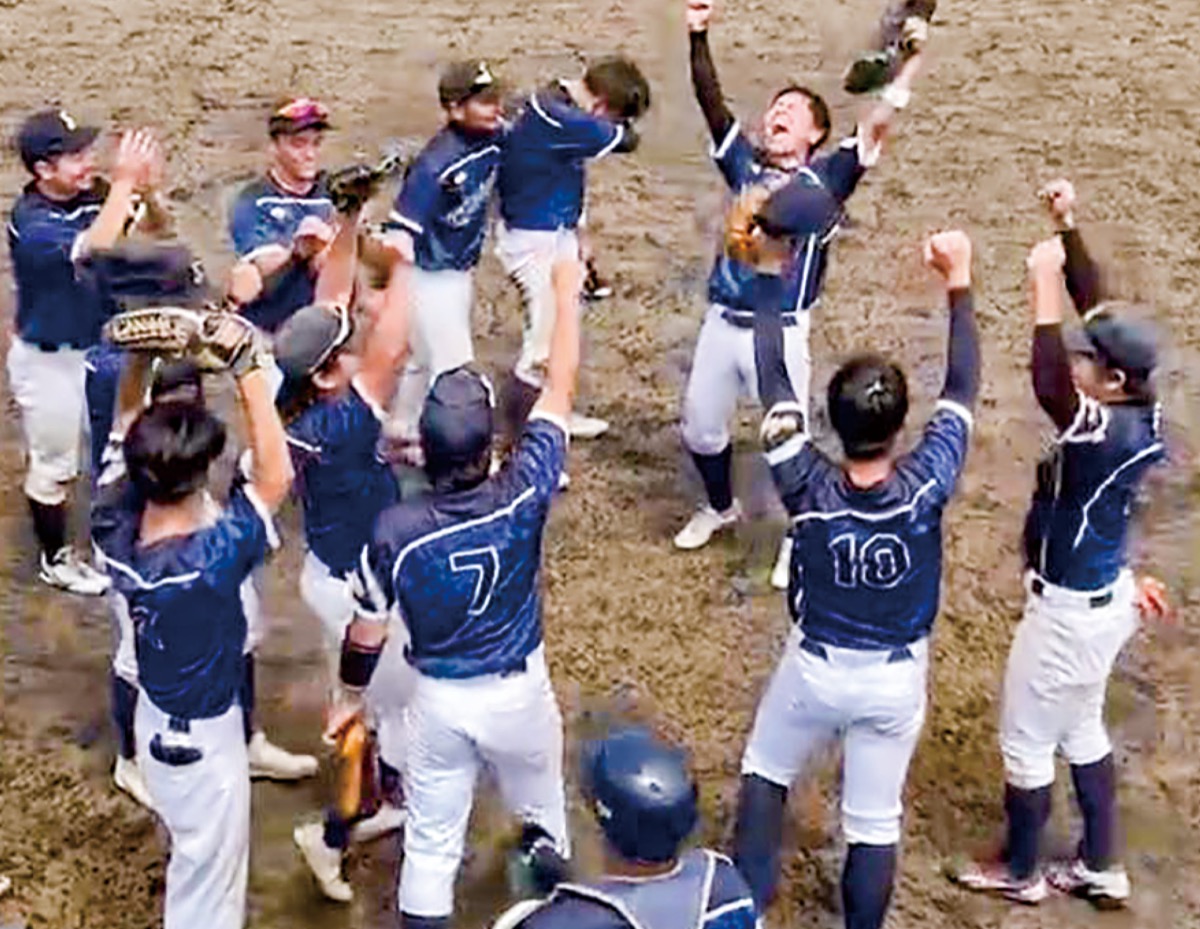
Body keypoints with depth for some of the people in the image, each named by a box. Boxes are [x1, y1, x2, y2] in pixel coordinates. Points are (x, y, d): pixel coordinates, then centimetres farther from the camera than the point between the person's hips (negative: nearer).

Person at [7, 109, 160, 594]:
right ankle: (55, 558, 32)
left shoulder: (96, 194, -10)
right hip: (49, 361, -6)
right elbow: (94, 250, -43)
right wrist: (124, 181, -40)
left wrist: (146, 187, -26)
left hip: (103, 348, 6)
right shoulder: (30, 220, -27)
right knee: (54, 466, 12)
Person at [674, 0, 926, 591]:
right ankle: (720, 507, 44)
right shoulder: (746, 166, 8)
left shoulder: (825, 180, 0)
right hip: (721, 324, 4)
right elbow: (712, 103, 0)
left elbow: (872, 131, -13)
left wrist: (905, 79, -26)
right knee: (699, 427, 17)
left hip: (780, 334, -4)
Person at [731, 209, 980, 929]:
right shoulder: (926, 487, -27)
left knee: (765, 772, 26)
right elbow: (963, 390, -15)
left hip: (816, 667, 0)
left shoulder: (808, 488, -28)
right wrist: (959, 284, -8)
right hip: (898, 677, 0)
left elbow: (775, 383, -19)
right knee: (875, 819, 15)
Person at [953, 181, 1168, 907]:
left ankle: (1021, 872, 34)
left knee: (1026, 740, 12)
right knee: (1082, 729, 26)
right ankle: (1102, 869, 40)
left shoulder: (1111, 432, -33)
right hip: (1105, 598, 9)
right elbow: (1100, 308, -2)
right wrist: (1068, 225, -6)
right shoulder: (1138, 412, -8)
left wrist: (1045, 286, -48)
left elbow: (1050, 390, -53)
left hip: (1071, 610, -9)